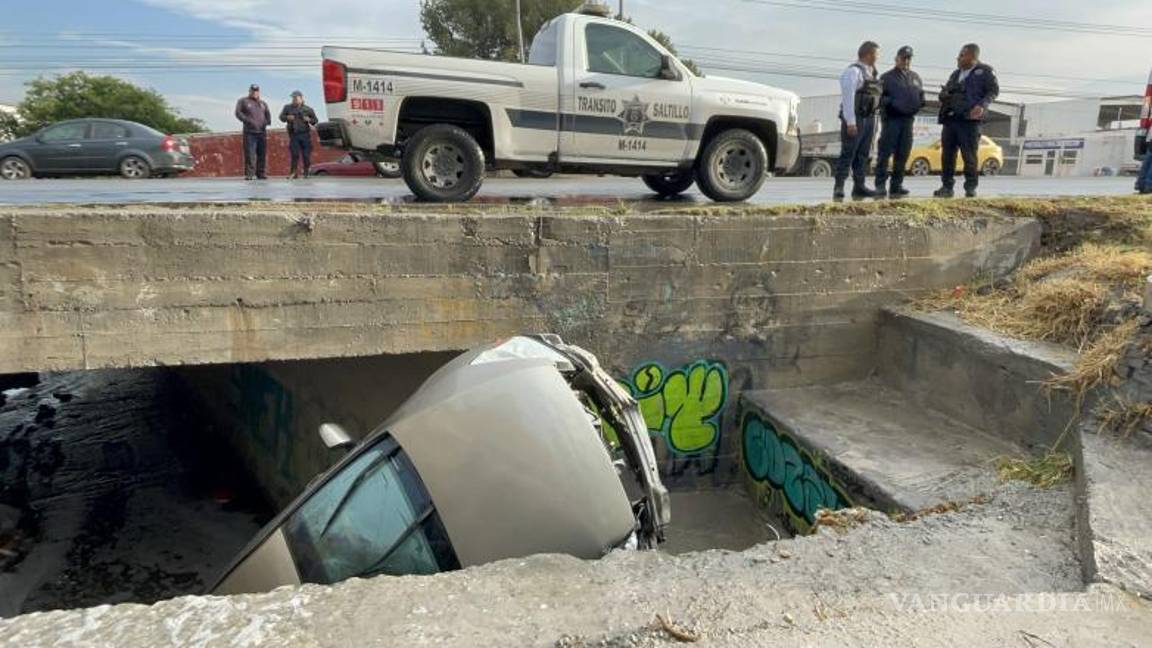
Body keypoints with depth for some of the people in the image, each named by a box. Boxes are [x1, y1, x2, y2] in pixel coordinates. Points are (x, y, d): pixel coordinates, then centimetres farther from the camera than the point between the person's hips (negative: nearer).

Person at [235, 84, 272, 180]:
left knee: (262, 154, 1)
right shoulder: (243, 101, 9)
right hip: (249, 132, -4)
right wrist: (247, 120, -14)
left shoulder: (263, 103, 22)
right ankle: (249, 174, -8)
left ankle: (261, 173, 7)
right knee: (249, 154, -9)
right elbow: (238, 113, 1)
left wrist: (267, 121, -5)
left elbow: (268, 114, 17)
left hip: (262, 132, 4)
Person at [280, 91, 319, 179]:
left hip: (305, 134, 0)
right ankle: (294, 172, -1)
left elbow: (315, 121, 9)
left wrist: (309, 120, -12)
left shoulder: (308, 109, 8)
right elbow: (281, 117, 13)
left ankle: (307, 172, 10)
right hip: (294, 135, 0)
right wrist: (287, 117, -8)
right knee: (295, 154, -6)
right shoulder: (288, 108, 11)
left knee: (306, 155, 0)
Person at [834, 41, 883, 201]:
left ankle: (859, 187, 13)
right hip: (855, 119, -9)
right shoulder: (853, 71, -10)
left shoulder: (870, 73, 18)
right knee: (848, 154, -10)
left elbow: (874, 98, 20)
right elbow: (848, 97, -17)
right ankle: (839, 188, -9)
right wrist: (850, 122, -23)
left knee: (863, 155, 9)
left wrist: (873, 122, 16)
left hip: (868, 119, 9)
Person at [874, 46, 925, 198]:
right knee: (885, 153, -10)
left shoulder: (916, 78, 20)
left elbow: (921, 95, 25)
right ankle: (881, 185, -9)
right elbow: (878, 97, -3)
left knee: (903, 155, 5)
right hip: (891, 119, -5)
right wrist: (889, 102, -21)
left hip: (908, 119, 5)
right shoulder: (887, 77, 5)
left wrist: (921, 102, 3)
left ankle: (896, 185, 10)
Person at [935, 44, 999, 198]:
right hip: (950, 118, 6)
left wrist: (982, 105, -17)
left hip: (969, 119, -6)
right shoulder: (956, 74, 23)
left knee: (969, 154, -5)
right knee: (947, 153, 3)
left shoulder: (985, 71, 5)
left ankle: (971, 187, 2)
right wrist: (944, 95, 4)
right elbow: (945, 91, 29)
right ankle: (947, 186, 8)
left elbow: (994, 90, 0)